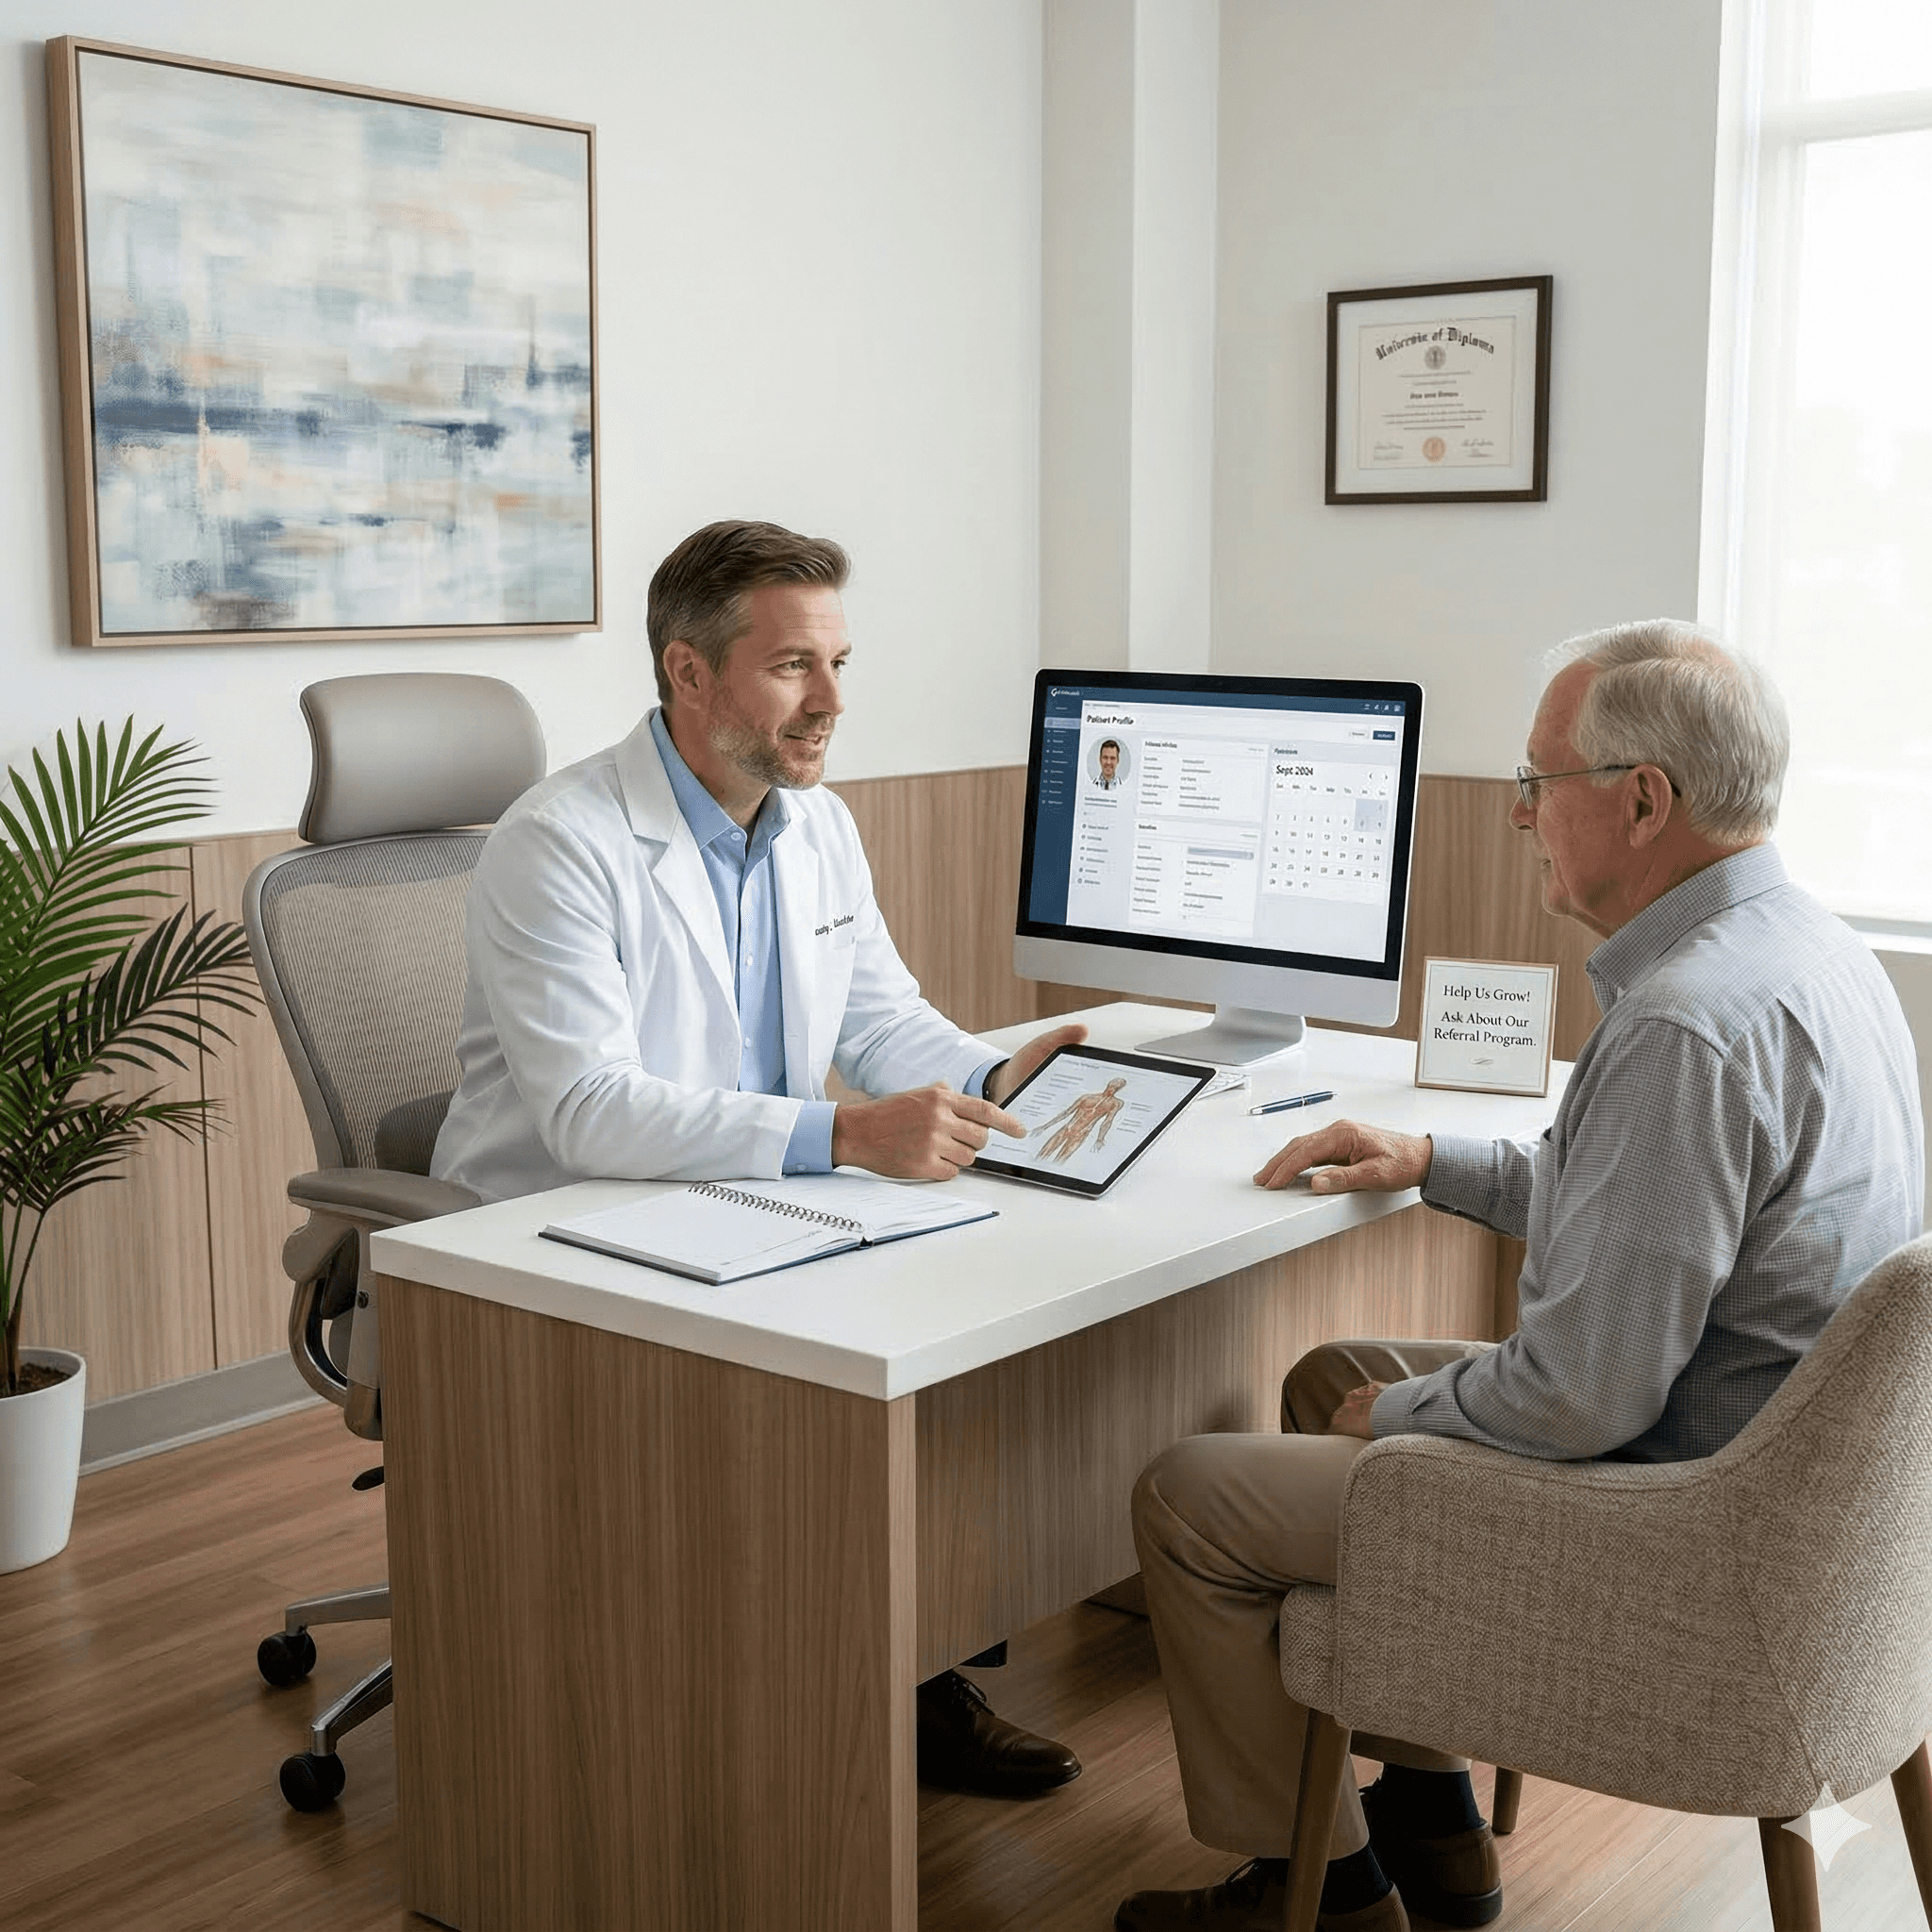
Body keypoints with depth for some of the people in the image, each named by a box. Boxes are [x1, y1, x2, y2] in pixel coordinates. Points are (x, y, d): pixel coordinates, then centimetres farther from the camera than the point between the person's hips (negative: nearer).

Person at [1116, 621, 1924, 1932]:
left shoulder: (1688, 1024, -30)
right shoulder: (1813, 949, 4)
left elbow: (1582, 1395, -29)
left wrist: (1393, 1413, -10)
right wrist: (1433, 1162, 19)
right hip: (1770, 1461, 10)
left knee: (1187, 1500, -2)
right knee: (1329, 1378, 24)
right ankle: (1429, 1822, 31)